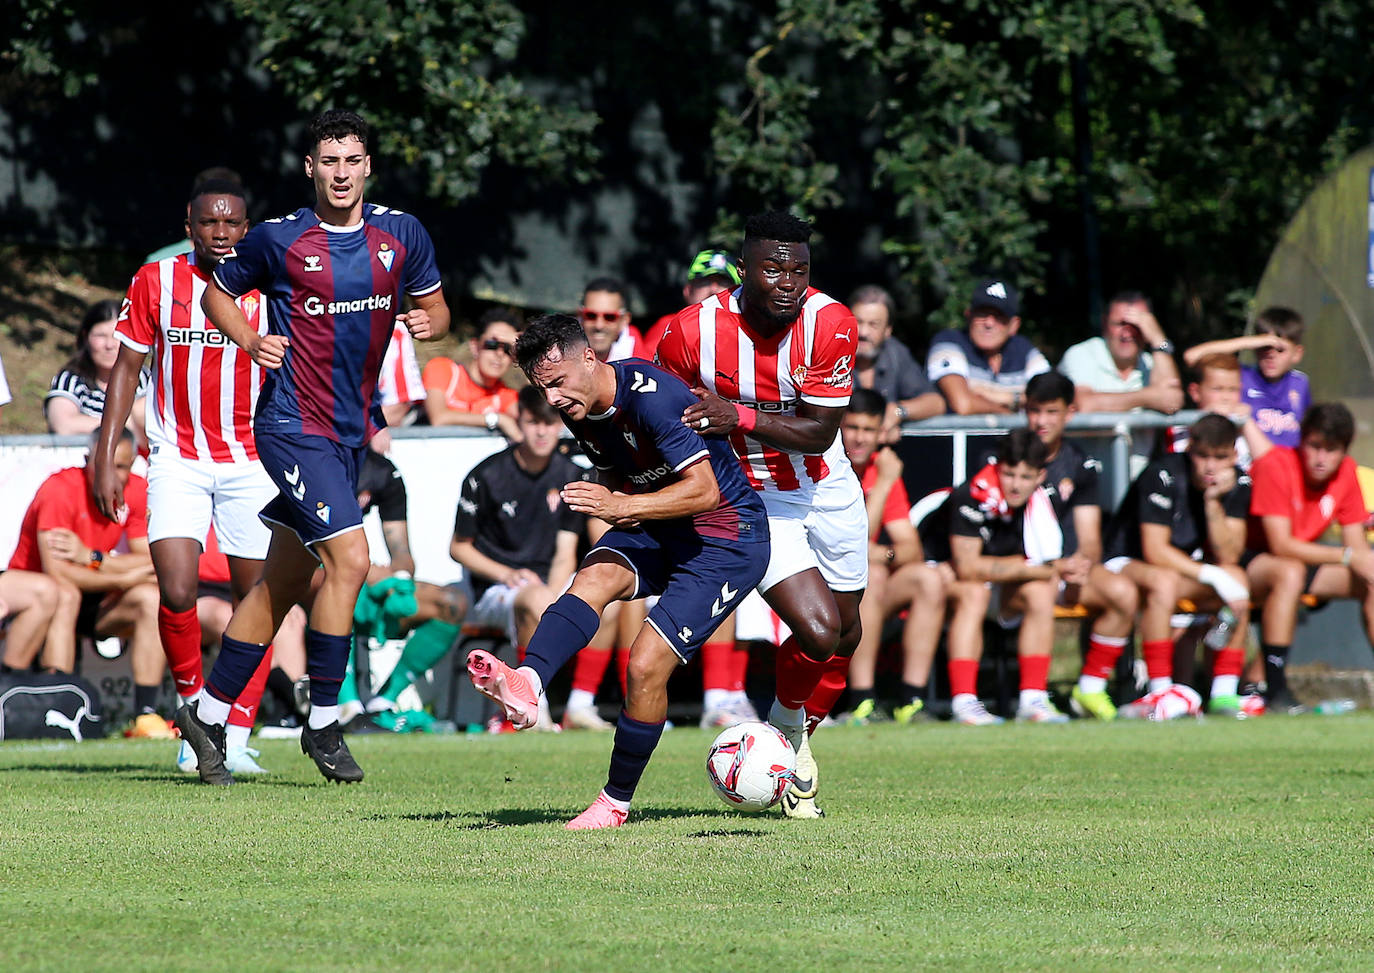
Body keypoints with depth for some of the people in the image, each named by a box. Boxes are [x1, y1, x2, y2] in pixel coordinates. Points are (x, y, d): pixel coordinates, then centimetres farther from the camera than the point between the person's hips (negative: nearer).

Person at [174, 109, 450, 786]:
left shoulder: (402, 234, 3)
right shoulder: (278, 239, -6)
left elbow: (434, 305, 15)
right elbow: (218, 293, 9)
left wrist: (429, 322, -9)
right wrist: (251, 341, -9)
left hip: (353, 429, 6)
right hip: (293, 427, -6)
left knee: (285, 580, 12)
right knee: (349, 559, -19)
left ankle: (208, 711, 25)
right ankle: (322, 724, -7)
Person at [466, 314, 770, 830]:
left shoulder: (652, 396, -26)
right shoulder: (579, 411, 1)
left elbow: (704, 490, -28)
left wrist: (623, 507, -33)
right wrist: (606, 497, -4)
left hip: (726, 539, -8)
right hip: (658, 533, 8)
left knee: (646, 665, -17)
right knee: (593, 578, -26)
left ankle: (617, 801, 0)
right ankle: (527, 683, -50)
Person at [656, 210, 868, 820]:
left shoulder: (830, 323, -20)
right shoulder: (692, 332, -21)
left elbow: (820, 433, -22)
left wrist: (737, 416, -34)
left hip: (827, 490, 3)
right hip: (752, 500, -3)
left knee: (845, 637, 15)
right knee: (817, 632, -19)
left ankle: (796, 744, 42)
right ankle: (786, 733, 11)